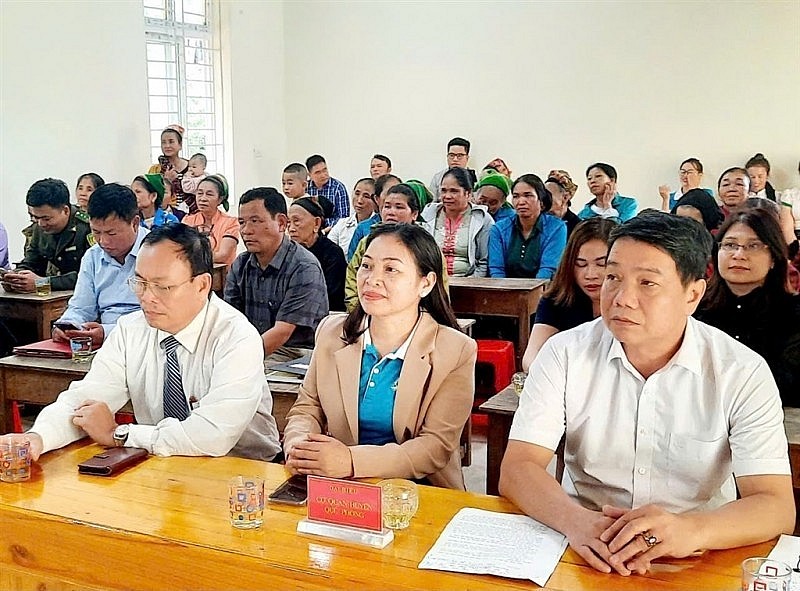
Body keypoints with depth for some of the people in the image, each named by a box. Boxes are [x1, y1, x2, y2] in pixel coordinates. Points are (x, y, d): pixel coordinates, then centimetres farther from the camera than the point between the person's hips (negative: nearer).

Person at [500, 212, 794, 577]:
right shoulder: (566, 353, -5)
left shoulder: (743, 374, -6)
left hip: (698, 561, 0)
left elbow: (776, 507, -12)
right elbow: (517, 469, -11)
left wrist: (692, 531, -33)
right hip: (586, 554, 1)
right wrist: (575, 520, -31)